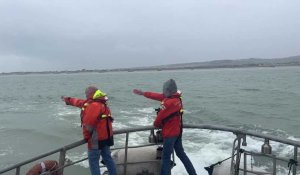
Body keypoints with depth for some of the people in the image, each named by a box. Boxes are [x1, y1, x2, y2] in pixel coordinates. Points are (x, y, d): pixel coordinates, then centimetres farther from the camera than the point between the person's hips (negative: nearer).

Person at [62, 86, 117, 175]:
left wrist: (86, 136, -7)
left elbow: (88, 123, -25)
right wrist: (68, 100, 38)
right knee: (107, 158, 17)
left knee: (93, 161, 1)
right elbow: (80, 102, 27)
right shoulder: (101, 103, 12)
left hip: (97, 138, -10)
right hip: (106, 136, 10)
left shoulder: (94, 105, -20)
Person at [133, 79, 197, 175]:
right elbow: (157, 96, 11)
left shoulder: (169, 102, -26)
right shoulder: (176, 97, 2)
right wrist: (143, 93, 18)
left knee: (166, 157, 1)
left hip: (170, 133, -9)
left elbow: (160, 117, -15)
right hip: (177, 131, 9)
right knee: (181, 153, 20)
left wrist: (156, 125, 8)